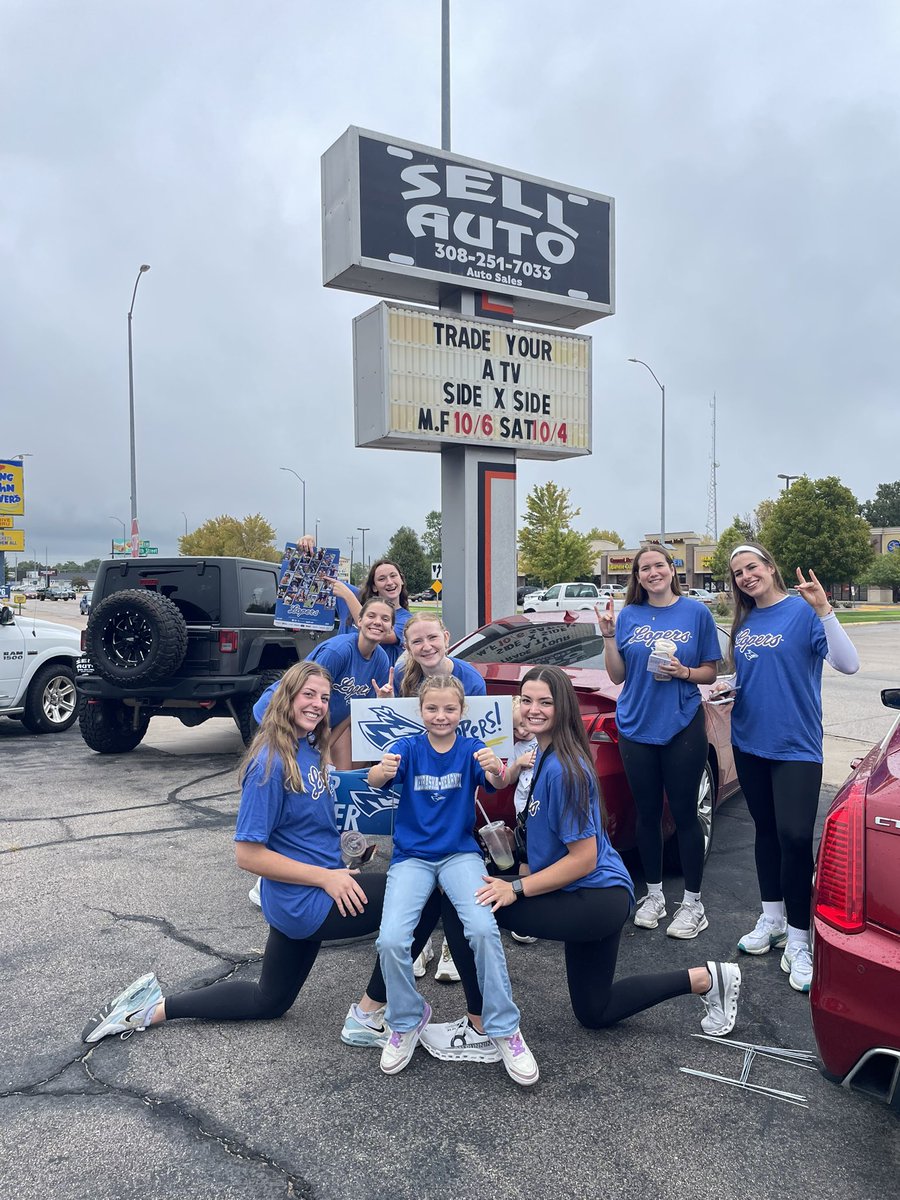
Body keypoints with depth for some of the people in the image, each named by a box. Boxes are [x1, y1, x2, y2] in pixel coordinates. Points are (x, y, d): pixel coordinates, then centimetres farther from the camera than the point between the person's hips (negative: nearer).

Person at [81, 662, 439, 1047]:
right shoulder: (271, 763, -22)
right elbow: (248, 855, -21)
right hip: (306, 902, -9)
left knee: (268, 1002, 26)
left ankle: (153, 1008, 27)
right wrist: (326, 877, -21)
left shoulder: (313, 750, 3)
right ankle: (368, 1015, -1)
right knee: (424, 899, -11)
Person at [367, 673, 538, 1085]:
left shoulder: (471, 749, -2)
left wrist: (495, 770, -46)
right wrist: (382, 771, -45)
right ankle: (407, 1021, 9)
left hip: (460, 854, 0)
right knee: (391, 940, -20)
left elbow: (495, 781, -21)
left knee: (483, 928, -25)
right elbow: (374, 780, -20)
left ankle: (504, 1030, -5)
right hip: (412, 856, 1)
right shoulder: (408, 747, -3)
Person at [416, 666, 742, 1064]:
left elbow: (584, 858, -23)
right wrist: (520, 874, 8)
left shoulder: (563, 769, -23)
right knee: (595, 1013, 25)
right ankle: (706, 979, 28)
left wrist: (516, 889, -24)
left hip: (595, 900, -11)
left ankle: (479, 1028, -6)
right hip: (602, 901, 11)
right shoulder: (545, 755, 8)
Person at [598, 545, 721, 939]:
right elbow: (618, 675, 5)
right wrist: (609, 636, -6)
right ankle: (654, 895, 27)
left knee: (684, 813, 4)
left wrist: (684, 672, -16)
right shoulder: (628, 616, 5)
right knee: (647, 813, 11)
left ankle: (692, 902, 18)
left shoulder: (696, 612, 0)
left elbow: (710, 673, 3)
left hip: (682, 727, -2)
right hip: (636, 727, 2)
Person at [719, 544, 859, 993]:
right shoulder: (744, 622, 9)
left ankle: (797, 942, 3)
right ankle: (771, 919, 29)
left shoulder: (803, 612, -9)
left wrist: (823, 611, -30)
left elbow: (848, 664, -20)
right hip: (749, 742, 6)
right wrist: (729, 686, 0)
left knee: (795, 837, -11)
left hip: (795, 745, -6)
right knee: (766, 830, 15)